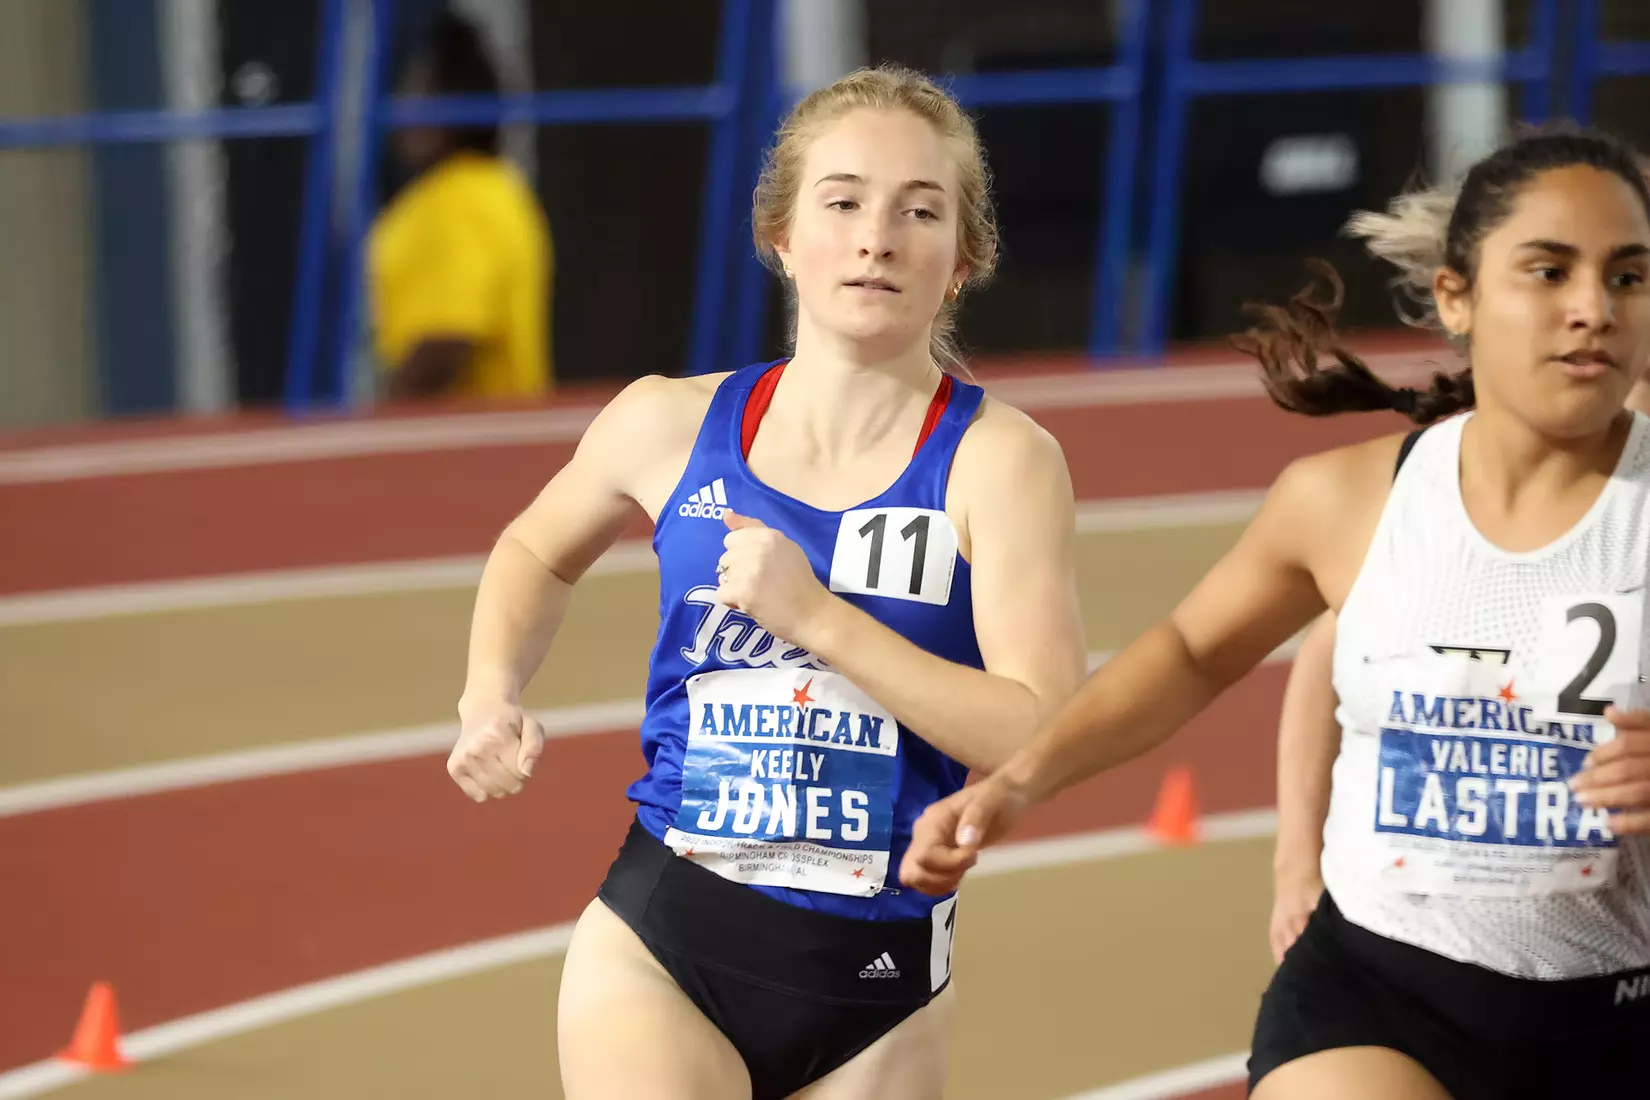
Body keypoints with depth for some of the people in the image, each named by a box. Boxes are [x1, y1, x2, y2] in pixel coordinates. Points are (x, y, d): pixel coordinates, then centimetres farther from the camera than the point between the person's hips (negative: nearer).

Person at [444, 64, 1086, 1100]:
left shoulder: (997, 460, -8)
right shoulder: (672, 425, 0)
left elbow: (1043, 739, -18)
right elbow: (536, 552, 23)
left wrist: (817, 615, -22)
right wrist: (492, 699, 5)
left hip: (875, 987, 0)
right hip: (658, 950, 0)